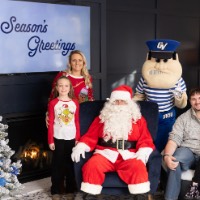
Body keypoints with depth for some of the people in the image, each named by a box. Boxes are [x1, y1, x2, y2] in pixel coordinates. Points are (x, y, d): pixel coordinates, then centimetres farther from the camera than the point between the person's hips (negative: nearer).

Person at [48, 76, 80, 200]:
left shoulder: (75, 103, 2)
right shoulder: (53, 103, -4)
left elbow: (77, 122, 5)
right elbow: (50, 123, -4)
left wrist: (78, 138, 1)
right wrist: (50, 140, -6)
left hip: (71, 138, 2)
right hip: (58, 138, -2)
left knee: (71, 164, 10)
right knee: (58, 164, 5)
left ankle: (70, 189, 23)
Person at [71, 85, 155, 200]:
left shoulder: (138, 119, 16)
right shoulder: (102, 118, 20)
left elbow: (145, 139, 7)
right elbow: (91, 136, 14)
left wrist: (143, 152, -14)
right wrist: (80, 147, -6)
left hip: (128, 156, -1)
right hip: (105, 154, 1)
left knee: (138, 167, -33)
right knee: (92, 165, -29)